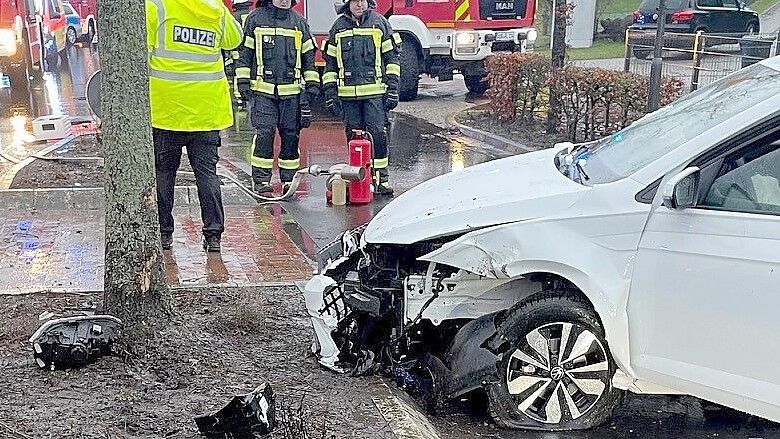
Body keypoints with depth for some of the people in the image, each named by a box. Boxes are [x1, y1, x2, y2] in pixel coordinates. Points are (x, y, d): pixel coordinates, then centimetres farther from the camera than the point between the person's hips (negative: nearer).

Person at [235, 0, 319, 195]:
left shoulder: (299, 22, 13)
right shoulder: (255, 18, 6)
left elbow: (308, 56, 16)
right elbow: (244, 53, 6)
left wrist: (312, 85, 9)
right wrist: (243, 83, 0)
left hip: (291, 91, 3)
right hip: (263, 91, -2)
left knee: (291, 135, 4)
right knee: (264, 133, -10)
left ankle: (289, 179, 13)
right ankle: (261, 180, -4)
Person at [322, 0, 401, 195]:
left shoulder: (380, 23, 6)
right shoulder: (339, 27, 11)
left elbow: (392, 58, 5)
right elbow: (330, 62, 13)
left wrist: (392, 89, -2)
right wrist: (330, 91, 6)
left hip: (375, 91, -2)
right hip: (348, 93, 2)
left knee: (377, 133, -8)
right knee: (354, 136, 5)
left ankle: (381, 177, -1)